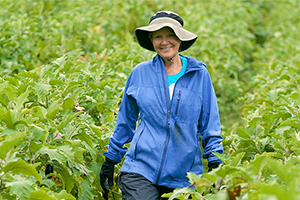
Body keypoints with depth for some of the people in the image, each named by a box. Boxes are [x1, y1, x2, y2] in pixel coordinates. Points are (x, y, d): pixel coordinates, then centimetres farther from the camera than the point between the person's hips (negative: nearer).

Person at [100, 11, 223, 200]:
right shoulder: (140, 72, 5)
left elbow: (210, 126, 9)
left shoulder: (199, 74, 4)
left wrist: (215, 165, 3)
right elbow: (125, 121, 15)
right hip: (141, 168, -1)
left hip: (184, 176, 1)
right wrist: (110, 160, 17)